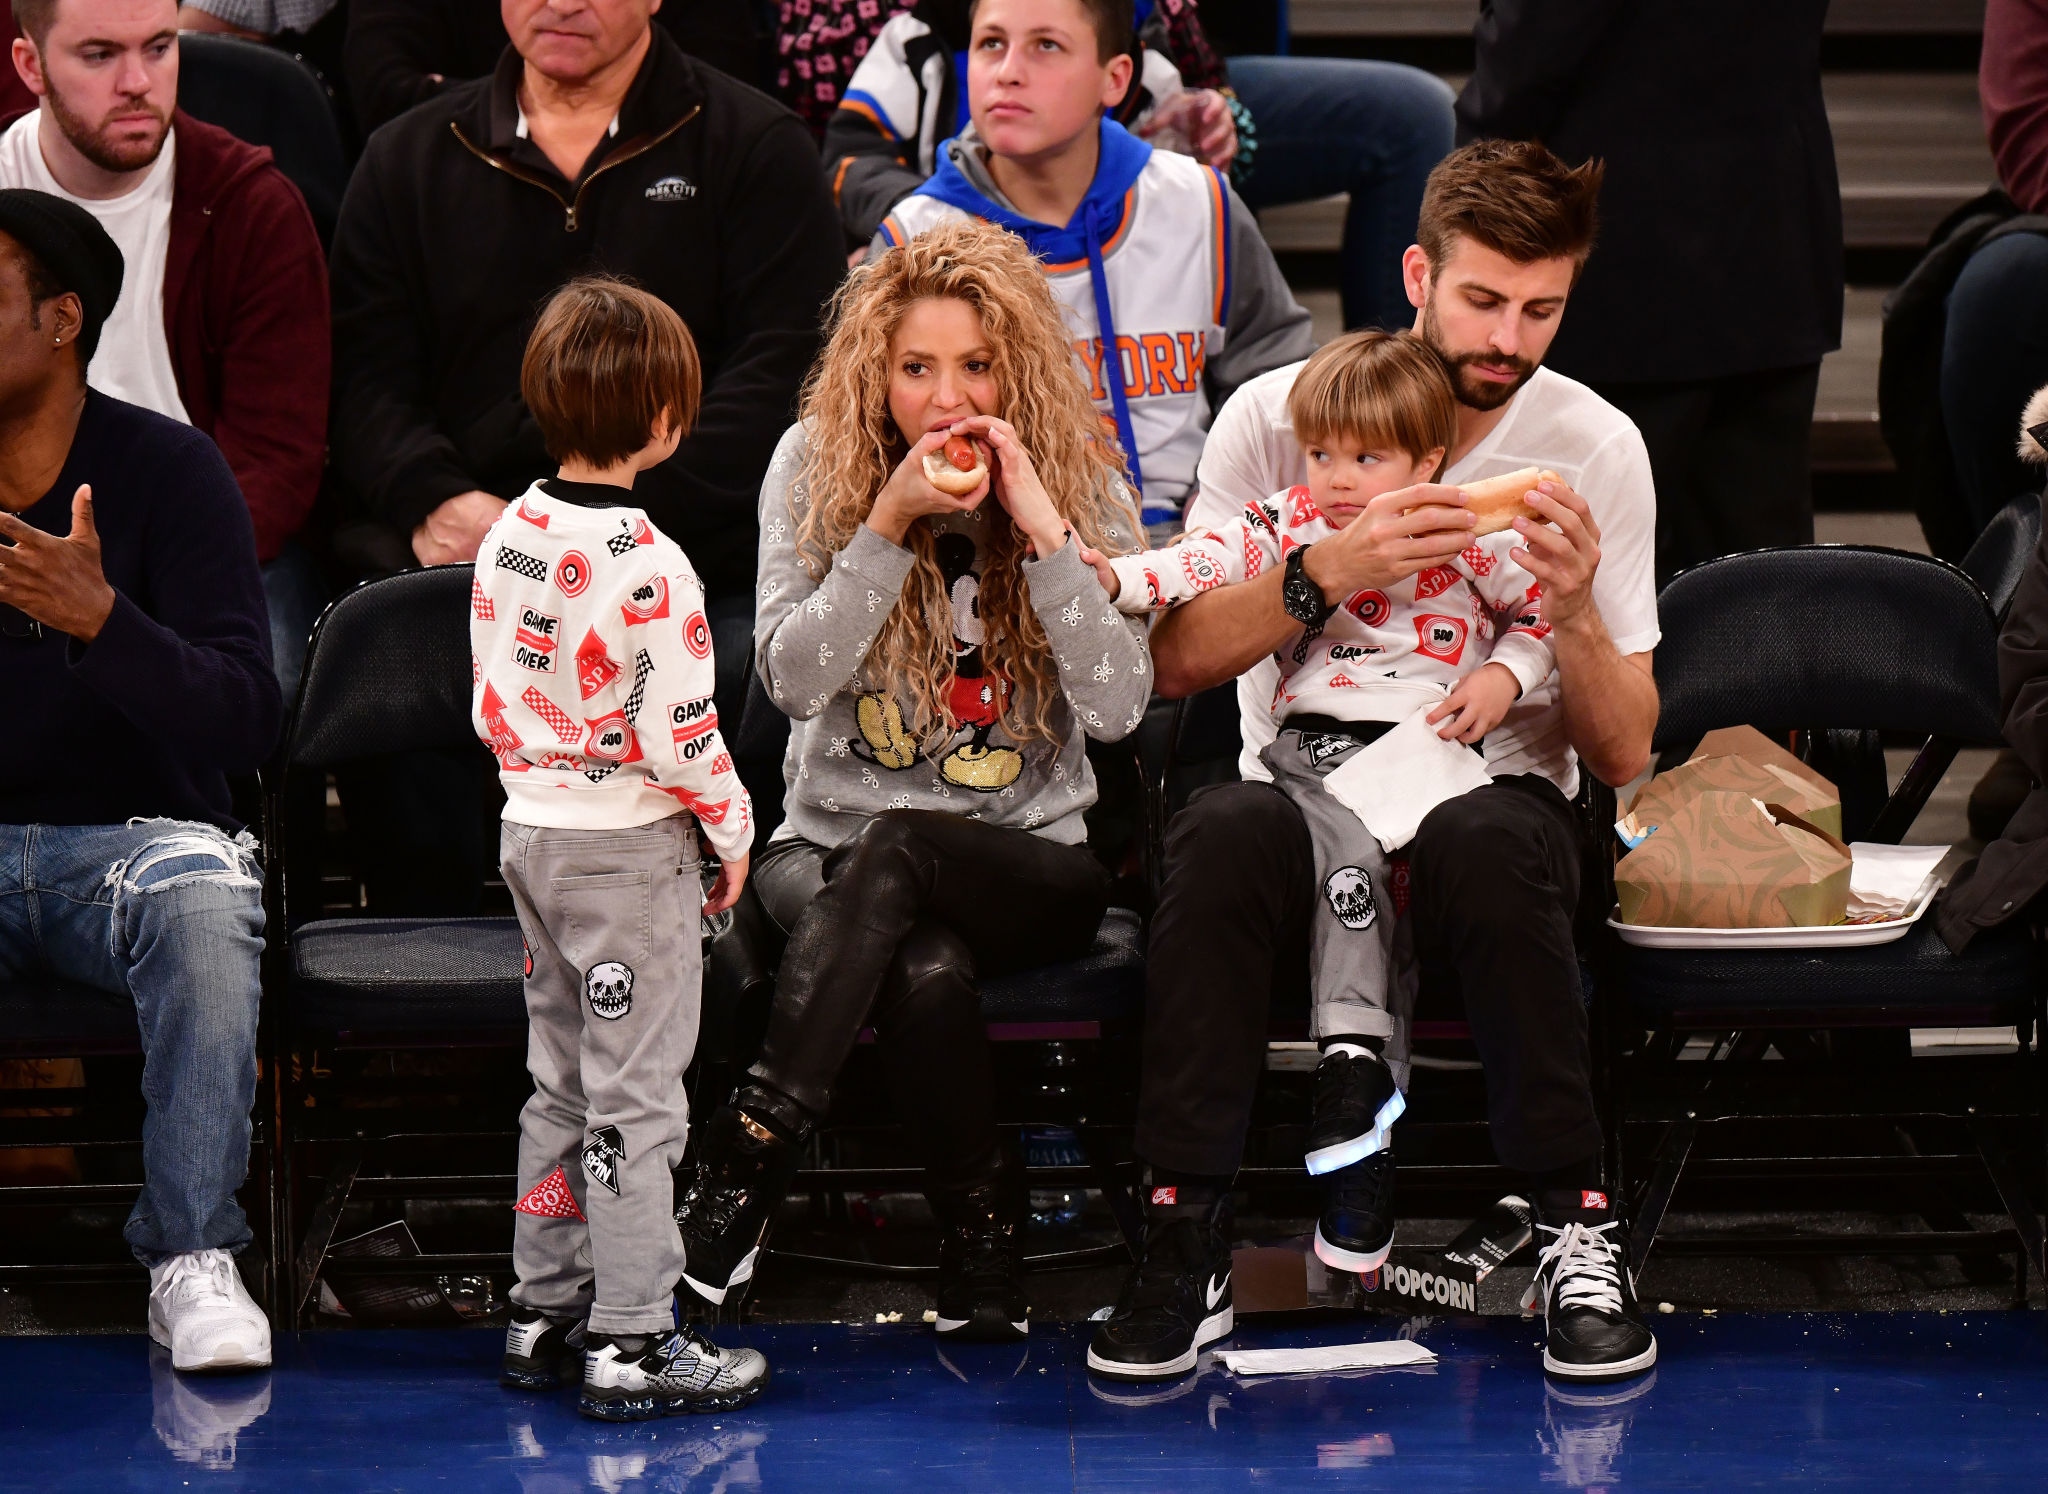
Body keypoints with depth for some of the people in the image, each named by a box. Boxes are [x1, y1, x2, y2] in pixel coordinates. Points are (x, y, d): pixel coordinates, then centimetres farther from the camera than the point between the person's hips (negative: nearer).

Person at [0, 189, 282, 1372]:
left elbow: (246, 721, -13)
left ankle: (193, 1258, -27)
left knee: (203, 899, -36)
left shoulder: (168, 469, -4)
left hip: (135, 829, -2)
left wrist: (102, 620, -30)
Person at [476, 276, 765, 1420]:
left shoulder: (508, 539, 3)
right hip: (630, 849, -8)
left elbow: (491, 703, 10)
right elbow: (680, 732, -20)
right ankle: (634, 1341, 2)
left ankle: (547, 1307, 24)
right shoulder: (646, 565, -21)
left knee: (561, 1081, 18)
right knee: (634, 1096, -1)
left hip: (532, 830, 8)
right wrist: (733, 828, -5)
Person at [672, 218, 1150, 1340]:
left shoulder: (1083, 487, -1)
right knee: (928, 969, -35)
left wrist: (1043, 527, -20)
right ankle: (980, 1227, -19)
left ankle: (746, 1155, -33)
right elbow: (794, 680, -10)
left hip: (1026, 859, 0)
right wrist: (890, 521, -20)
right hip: (830, 849, 0)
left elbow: (1117, 709, -12)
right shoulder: (815, 466, -1)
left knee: (892, 851, -35)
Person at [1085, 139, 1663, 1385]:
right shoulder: (1279, 414, -1)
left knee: (1487, 843, -37)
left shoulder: (1596, 449, 0)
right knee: (1223, 830, -35)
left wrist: (1574, 611, -22)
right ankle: (1188, 1241, -28)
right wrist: (1334, 569, -24)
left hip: (1495, 797, 0)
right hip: (1308, 792, 0)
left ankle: (1577, 1227, -22)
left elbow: (1625, 756, -3)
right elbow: (1178, 659, -10)